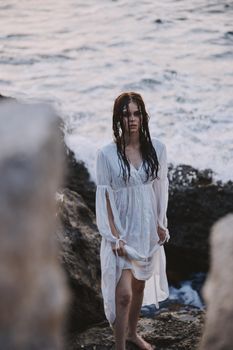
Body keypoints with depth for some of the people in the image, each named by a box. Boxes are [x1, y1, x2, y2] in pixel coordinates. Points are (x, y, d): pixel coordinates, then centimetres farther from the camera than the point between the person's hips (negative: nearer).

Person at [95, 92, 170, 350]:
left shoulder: (156, 148, -5)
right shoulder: (107, 154, -14)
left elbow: (161, 188, 5)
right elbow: (104, 196, -11)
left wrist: (161, 224, 5)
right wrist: (113, 237, -14)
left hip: (147, 230, 4)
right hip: (122, 231, -4)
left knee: (140, 285, 20)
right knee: (123, 294, -8)